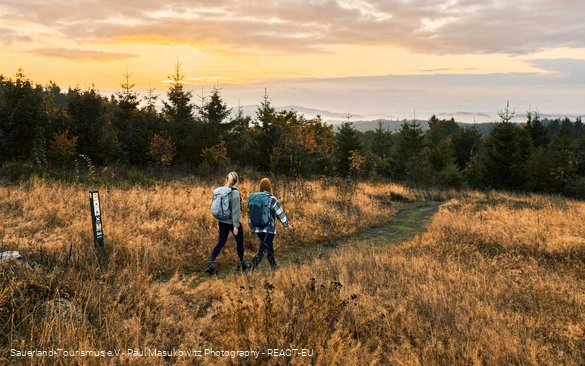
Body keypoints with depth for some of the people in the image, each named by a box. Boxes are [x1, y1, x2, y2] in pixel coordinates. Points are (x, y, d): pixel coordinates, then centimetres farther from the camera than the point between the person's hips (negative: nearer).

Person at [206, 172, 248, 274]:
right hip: (232, 222, -6)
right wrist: (236, 225, -17)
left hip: (222, 221, 6)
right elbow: (236, 210, -19)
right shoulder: (235, 192, -16)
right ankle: (241, 263, 26)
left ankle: (210, 263, -2)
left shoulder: (221, 190, 3)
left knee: (221, 243, 9)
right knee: (240, 242, 14)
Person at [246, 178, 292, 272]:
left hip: (257, 228, 6)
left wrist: (251, 226, 22)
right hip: (268, 229, -6)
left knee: (269, 246, 25)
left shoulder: (252, 198, 0)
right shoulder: (272, 200, -14)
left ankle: (274, 267, 37)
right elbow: (280, 214, -6)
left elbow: (250, 213, 8)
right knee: (262, 252, -4)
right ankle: (249, 270, -17)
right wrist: (287, 224, 9)